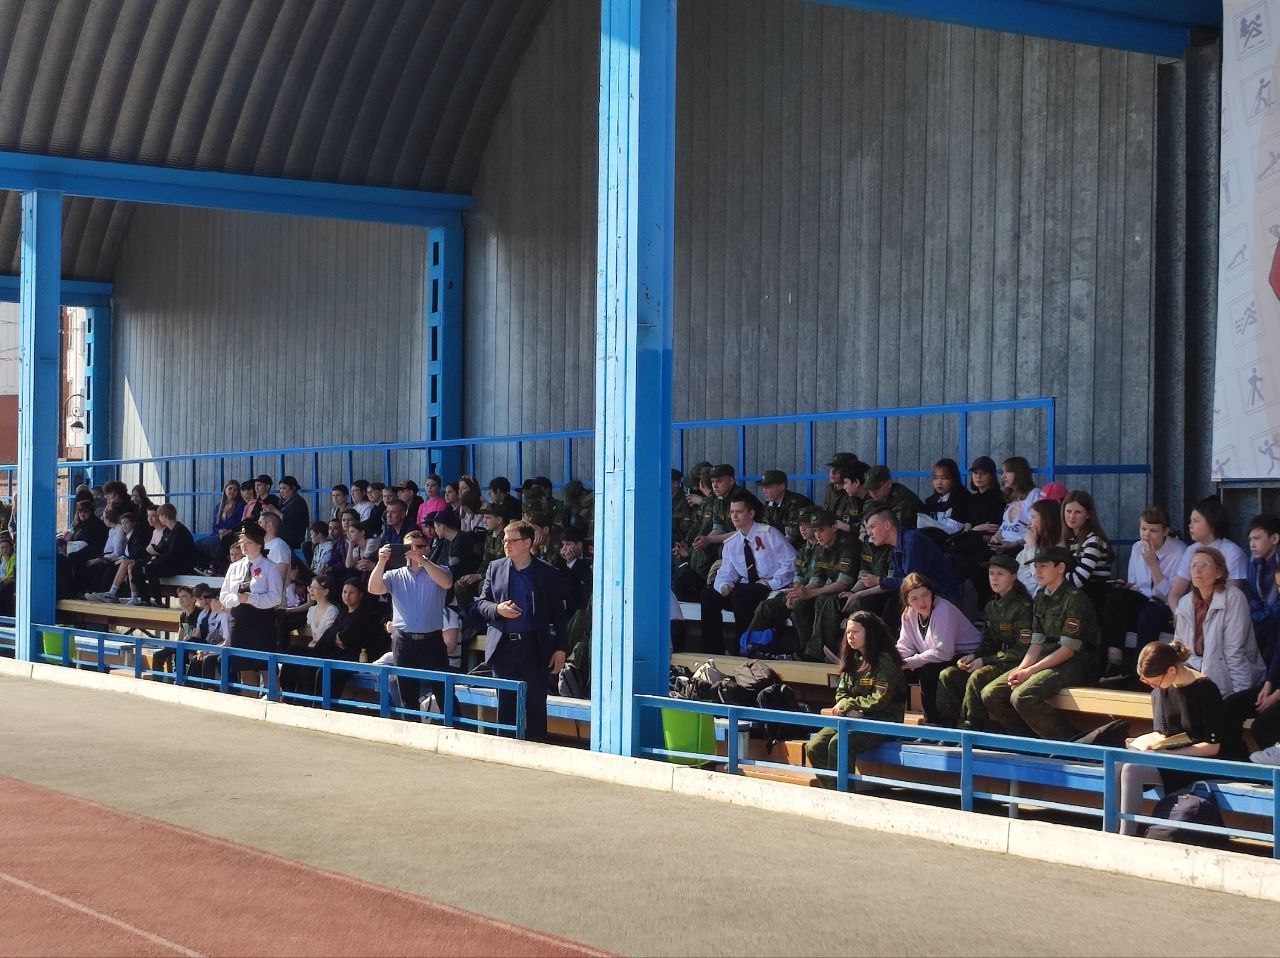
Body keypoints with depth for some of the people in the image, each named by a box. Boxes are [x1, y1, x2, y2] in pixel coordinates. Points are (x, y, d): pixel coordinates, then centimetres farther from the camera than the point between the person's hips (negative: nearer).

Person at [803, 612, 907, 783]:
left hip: (883, 720, -7)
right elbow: (841, 693, 14)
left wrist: (847, 704, -7)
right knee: (813, 747, -14)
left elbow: (880, 700, -15)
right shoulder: (852, 659, 15)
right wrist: (850, 711, -8)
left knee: (837, 744, -32)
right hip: (853, 717, 7)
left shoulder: (885, 661, -9)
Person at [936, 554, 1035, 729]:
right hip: (994, 659, 8)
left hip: (1015, 663, -8)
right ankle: (947, 725, -10)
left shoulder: (1023, 606, -13)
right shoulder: (991, 606, 13)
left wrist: (985, 661, -16)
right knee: (947, 675, -8)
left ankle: (971, 727, -25)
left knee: (977, 677, -33)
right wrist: (973, 656, -4)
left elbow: (1023, 648, -17)